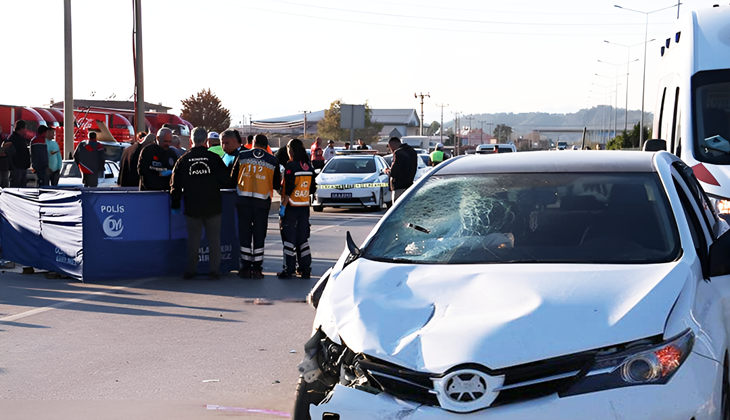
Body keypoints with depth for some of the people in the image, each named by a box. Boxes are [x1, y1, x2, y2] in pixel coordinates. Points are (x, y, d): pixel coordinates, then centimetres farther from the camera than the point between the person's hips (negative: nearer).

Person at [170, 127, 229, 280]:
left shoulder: (183, 160, -1)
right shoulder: (214, 158, -7)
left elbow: (176, 184, 1)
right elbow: (225, 180, -2)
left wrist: (175, 204, 11)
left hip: (192, 207, 1)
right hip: (213, 206, -1)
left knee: (193, 238, 10)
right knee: (214, 238, 6)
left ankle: (190, 270, 11)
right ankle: (215, 270, 6)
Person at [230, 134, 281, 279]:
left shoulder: (242, 156, 2)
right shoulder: (273, 161, 2)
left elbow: (233, 179, 8)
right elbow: (277, 185, 9)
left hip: (243, 200, 0)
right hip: (262, 201, 0)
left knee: (244, 234, 8)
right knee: (259, 235, 7)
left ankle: (245, 268, 9)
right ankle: (257, 268, 7)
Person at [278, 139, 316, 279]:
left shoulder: (290, 166, -14)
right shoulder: (309, 167, 7)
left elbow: (288, 190, -18)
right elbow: (312, 189, 12)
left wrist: (283, 206, -14)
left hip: (291, 207, -6)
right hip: (305, 207, 6)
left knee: (289, 239, 0)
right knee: (303, 239, 12)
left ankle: (289, 269, 1)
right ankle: (305, 269, 13)